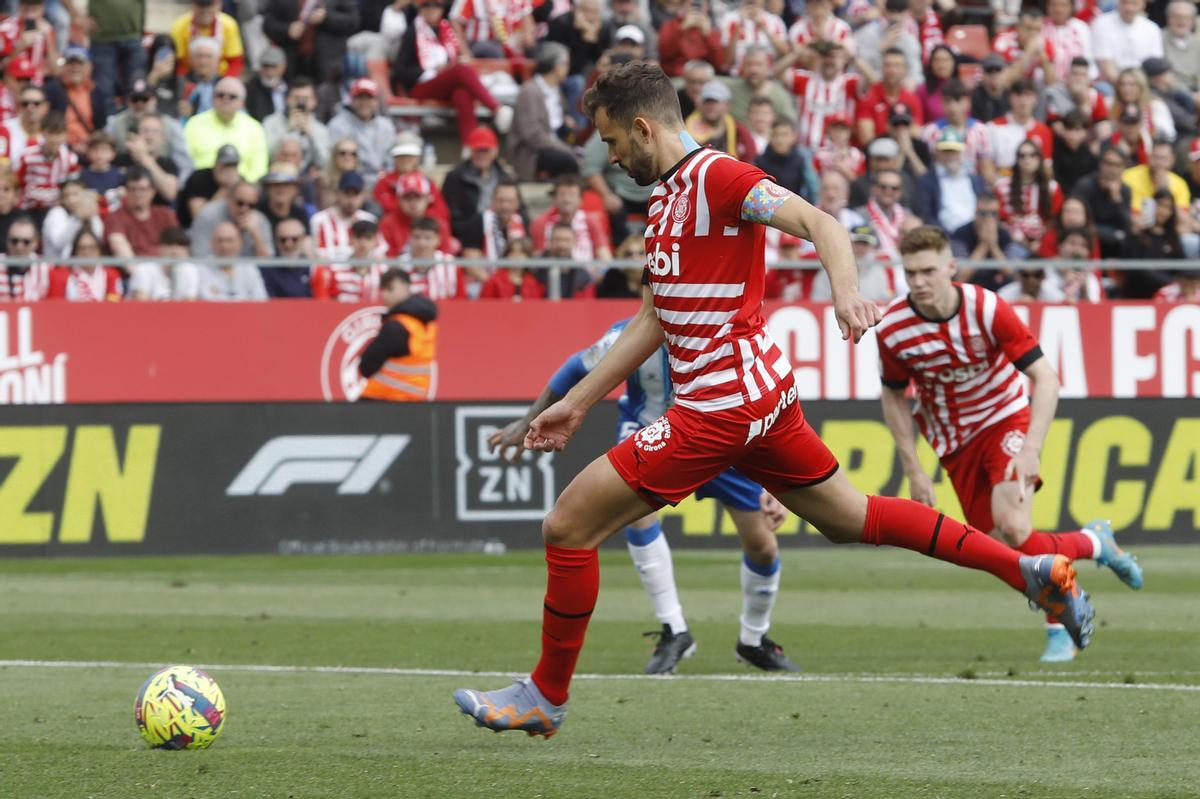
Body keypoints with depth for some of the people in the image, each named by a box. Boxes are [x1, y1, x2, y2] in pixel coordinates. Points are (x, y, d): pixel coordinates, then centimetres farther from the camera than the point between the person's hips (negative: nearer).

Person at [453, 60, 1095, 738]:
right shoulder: (668, 197, 17)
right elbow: (651, 321, 23)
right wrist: (577, 404, 22)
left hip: (722, 407, -10)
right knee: (852, 518, 16)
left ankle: (547, 695, 5)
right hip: (763, 396, 10)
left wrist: (847, 290, -43)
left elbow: (819, 223, -24)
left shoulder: (716, 176, -12)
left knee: (567, 527, -6)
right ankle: (1030, 569, 17)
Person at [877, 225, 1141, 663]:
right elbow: (893, 396, 3)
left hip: (1005, 419, -3)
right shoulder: (892, 328, -15)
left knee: (1013, 529, -24)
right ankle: (1093, 544, 20)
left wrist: (1031, 449, -31)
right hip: (954, 442, 3)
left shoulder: (987, 309, -23)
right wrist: (913, 469, -1)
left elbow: (1045, 377, -21)